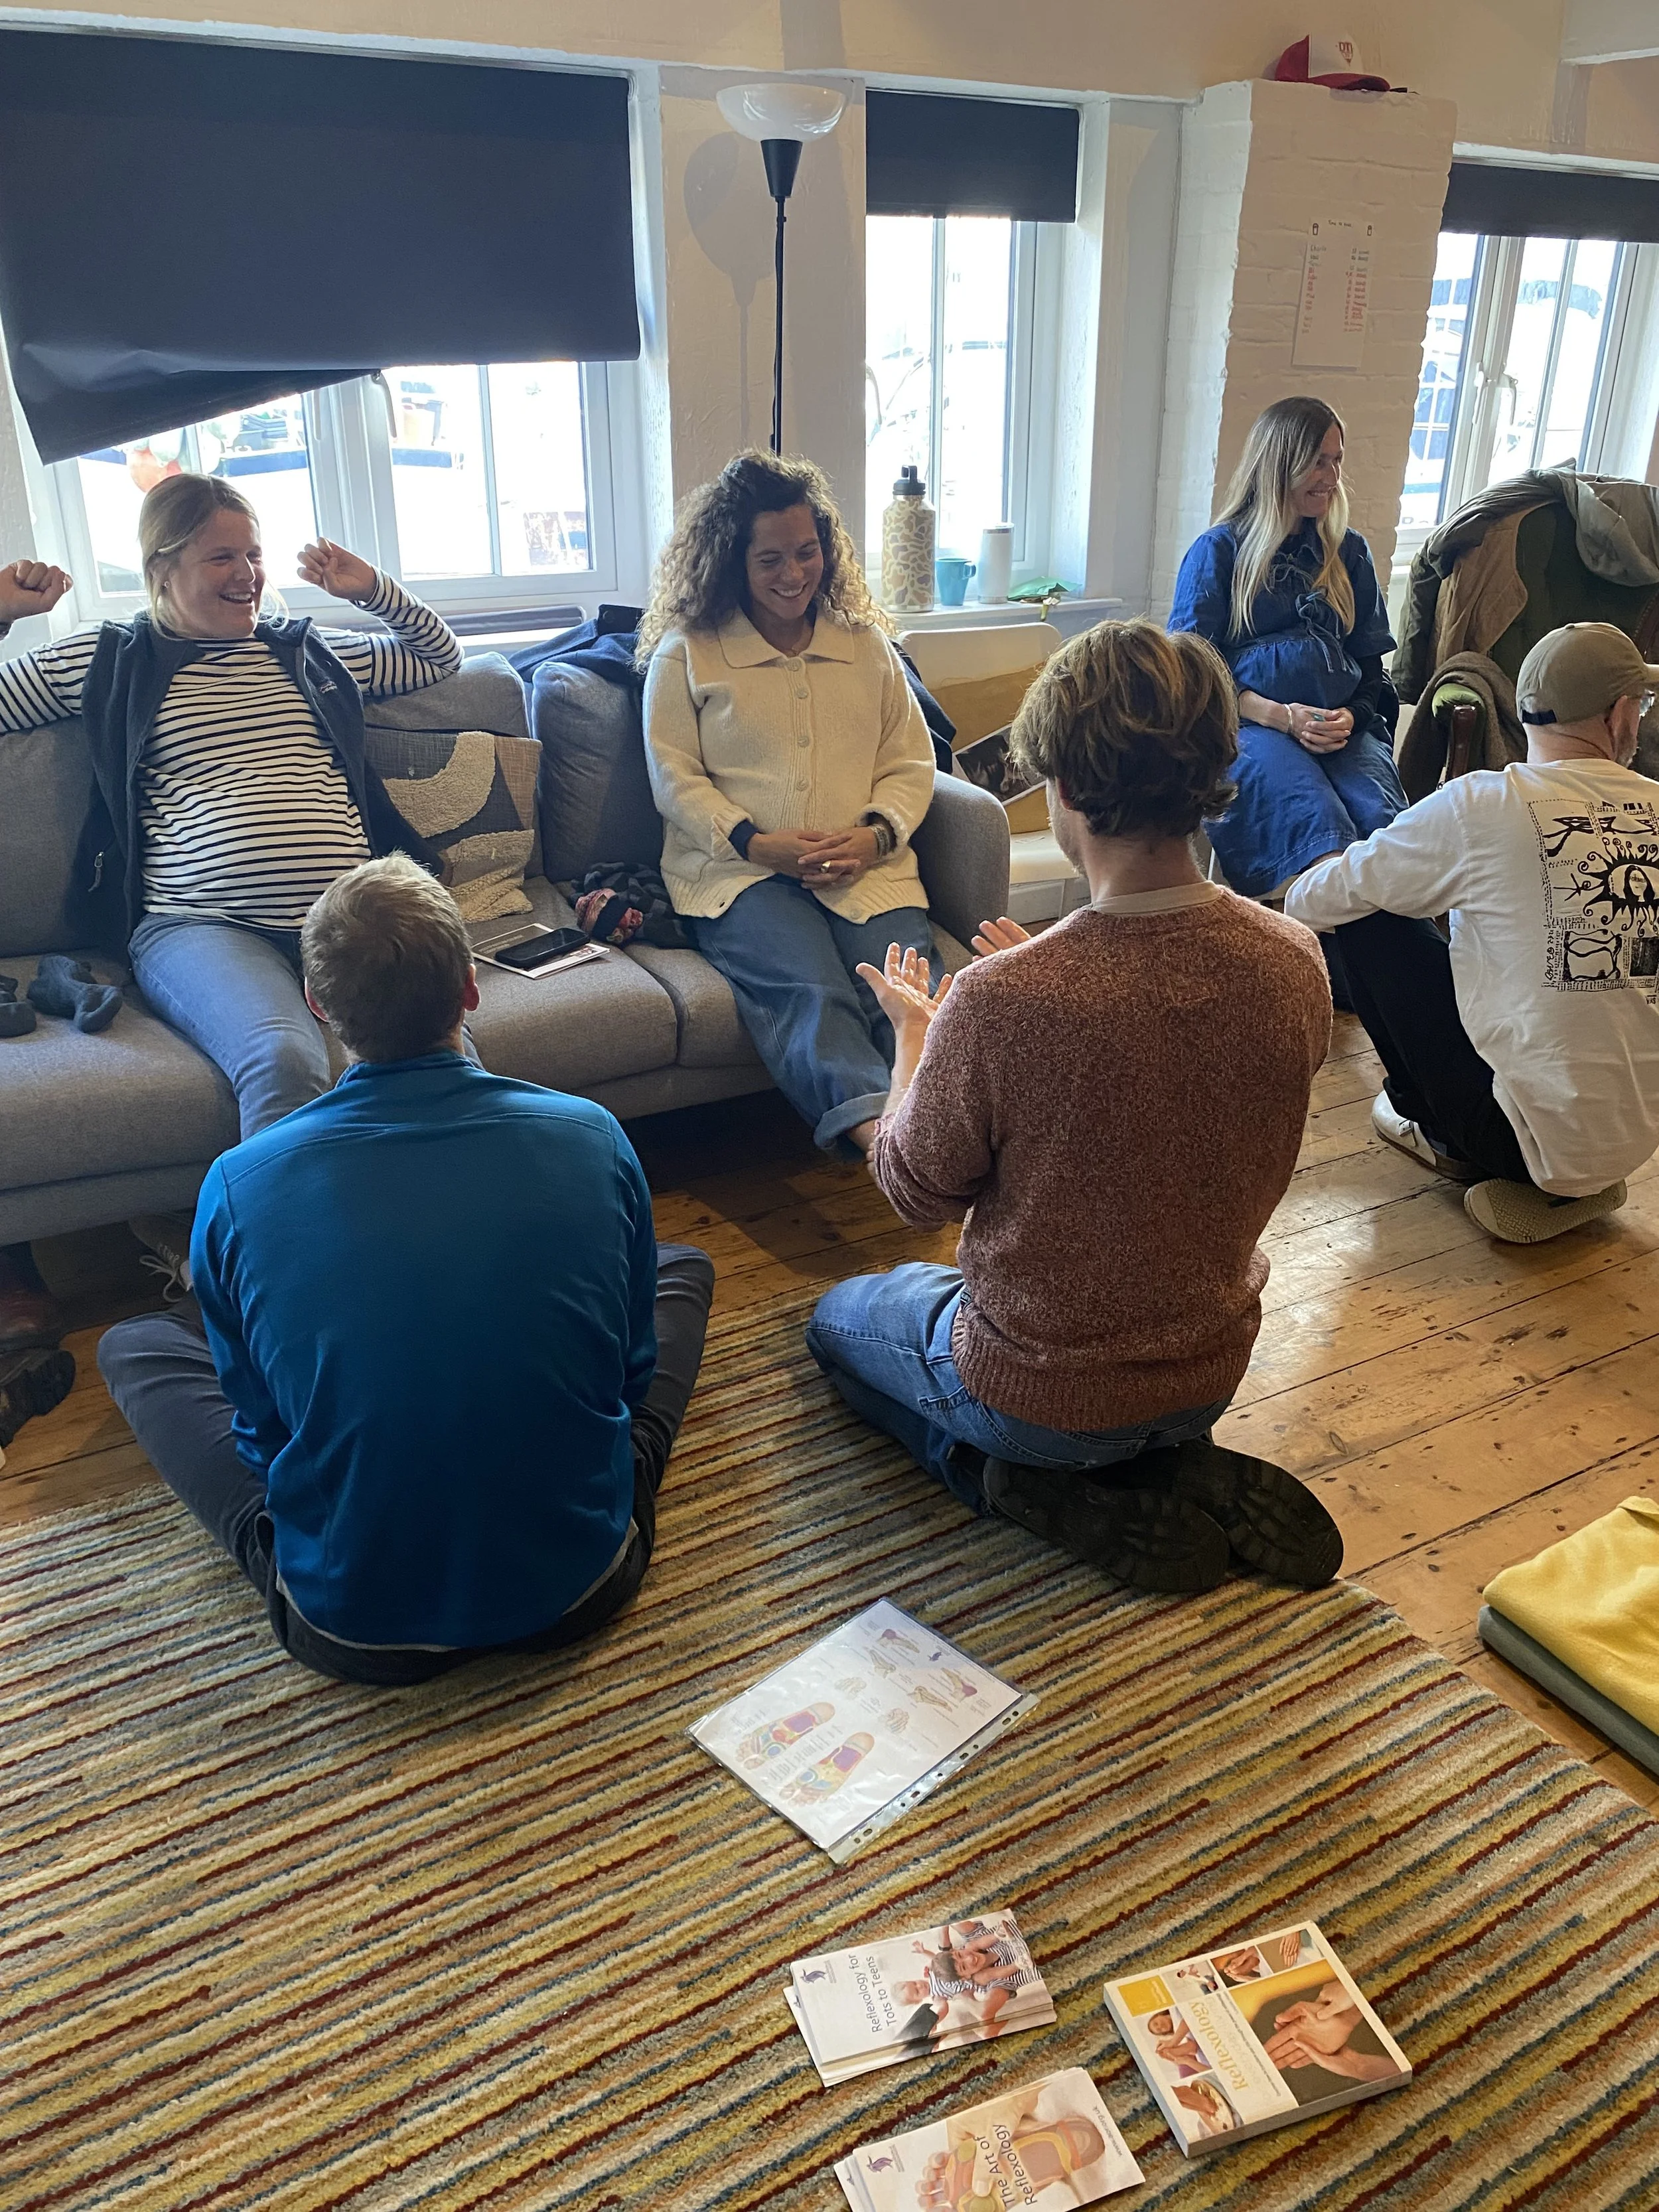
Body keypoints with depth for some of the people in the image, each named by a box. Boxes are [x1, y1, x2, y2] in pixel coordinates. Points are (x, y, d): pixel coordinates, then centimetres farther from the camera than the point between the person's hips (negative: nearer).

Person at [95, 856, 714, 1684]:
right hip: (580, 1589, 1)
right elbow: (633, 1373, 0)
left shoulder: (238, 1188, -17)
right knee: (684, 1268, 22)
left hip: (354, 1631, 0)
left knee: (133, 1343, 20)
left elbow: (260, 1429, -2)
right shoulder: (591, 1137, -15)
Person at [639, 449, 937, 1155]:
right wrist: (757, 843, -11)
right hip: (738, 869, -3)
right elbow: (675, 778, 5)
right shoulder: (686, 652, 12)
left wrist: (875, 836, -5)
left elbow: (910, 761, 16)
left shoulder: (865, 643, 21)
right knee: (813, 994, -34)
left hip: (866, 870, 4)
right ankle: (879, 1130, -56)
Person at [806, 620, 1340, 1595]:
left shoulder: (1002, 1003, -33)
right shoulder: (1293, 961, -17)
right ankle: (1180, 1469, 13)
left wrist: (915, 1034, 2)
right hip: (1215, 1373, 5)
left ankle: (1062, 1492, 7)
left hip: (1037, 1388, -5)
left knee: (840, 1315, 25)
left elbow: (918, 1198, -13)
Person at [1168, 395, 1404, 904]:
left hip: (1342, 726, 4)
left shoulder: (1349, 552, 22)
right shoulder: (1218, 551, 10)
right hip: (1249, 724, -3)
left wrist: (1350, 716, -3)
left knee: (1383, 819, -31)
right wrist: (1279, 716, -11)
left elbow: (1370, 664, 21)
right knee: (1318, 820, -36)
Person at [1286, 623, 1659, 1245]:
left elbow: (1327, 897, -4)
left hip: (1530, 1137, -6)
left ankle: (1447, 1135, 19)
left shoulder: (1487, 803, -14)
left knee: (1370, 916, 5)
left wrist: (1291, 903, 20)